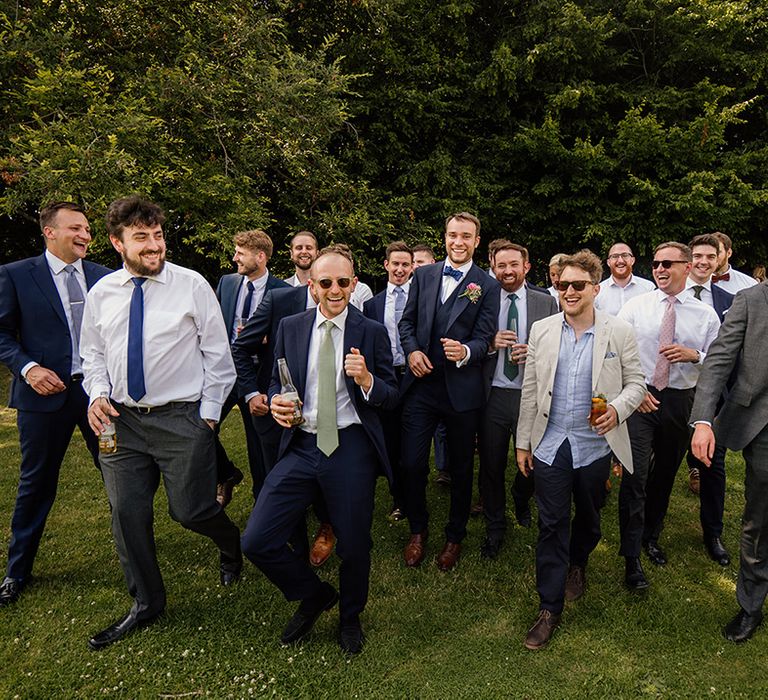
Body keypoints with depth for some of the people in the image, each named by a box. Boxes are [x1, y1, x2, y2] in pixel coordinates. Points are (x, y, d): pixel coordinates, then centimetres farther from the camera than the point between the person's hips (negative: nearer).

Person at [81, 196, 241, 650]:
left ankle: (230, 545, 37)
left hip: (182, 419, -4)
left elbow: (218, 355, -4)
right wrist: (98, 394, -2)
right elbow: (94, 354, 16)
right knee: (128, 515, 10)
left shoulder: (192, 285, -6)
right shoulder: (102, 293, 6)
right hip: (123, 420, 4)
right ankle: (146, 604, 32)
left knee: (190, 510, -1)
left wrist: (209, 415, -6)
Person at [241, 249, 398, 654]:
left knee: (354, 546, 12)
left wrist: (366, 380, -22)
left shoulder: (372, 332, -1)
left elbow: (391, 397, -1)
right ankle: (314, 595, 29)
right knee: (256, 541, -2)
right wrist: (276, 402, -11)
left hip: (352, 449, -2)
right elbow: (276, 382, 12)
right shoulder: (290, 328, 6)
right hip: (301, 447, 2)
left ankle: (350, 617, 46)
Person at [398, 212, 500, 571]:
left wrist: (465, 352, -28)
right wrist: (412, 351, -8)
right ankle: (417, 531, 30)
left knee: (461, 468, 13)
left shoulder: (487, 286, -1)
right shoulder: (423, 275, 7)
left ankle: (455, 536, 35)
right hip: (421, 384, 2)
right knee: (412, 463, 4)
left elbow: (484, 338, -6)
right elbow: (407, 321, 11)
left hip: (462, 390, -2)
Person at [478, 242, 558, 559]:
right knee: (491, 465, 9)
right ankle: (494, 527, 31)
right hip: (493, 396, 0)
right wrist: (491, 344, -15)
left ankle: (521, 502, 49)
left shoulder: (546, 302, 3)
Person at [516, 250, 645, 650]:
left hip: (595, 446, 0)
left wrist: (617, 409, -20)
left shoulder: (619, 332, -4)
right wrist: (523, 441, 5)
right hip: (550, 446, 0)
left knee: (588, 518, 20)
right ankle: (550, 608, 17)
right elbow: (530, 389, 4)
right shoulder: (541, 330, 1)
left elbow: (635, 383, 2)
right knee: (551, 526, 4)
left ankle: (577, 565, 50)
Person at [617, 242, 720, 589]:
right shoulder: (635, 306, 0)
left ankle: (650, 536, 39)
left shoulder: (706, 315, 4)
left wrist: (693, 355, -16)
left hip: (680, 402, 2)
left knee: (665, 475, 17)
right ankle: (631, 557, 3)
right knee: (635, 476, -8)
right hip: (639, 398, -2)